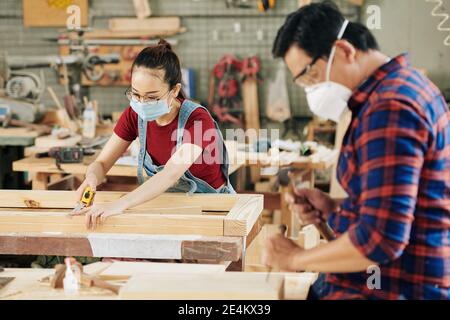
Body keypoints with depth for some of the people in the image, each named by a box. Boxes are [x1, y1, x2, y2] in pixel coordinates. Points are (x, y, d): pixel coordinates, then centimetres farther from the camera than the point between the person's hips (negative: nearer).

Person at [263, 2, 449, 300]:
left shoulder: (389, 108, -21)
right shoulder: (400, 84, 12)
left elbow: (380, 239, -27)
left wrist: (296, 258, -13)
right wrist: (334, 207, 5)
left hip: (394, 288, -10)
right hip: (385, 278, 10)